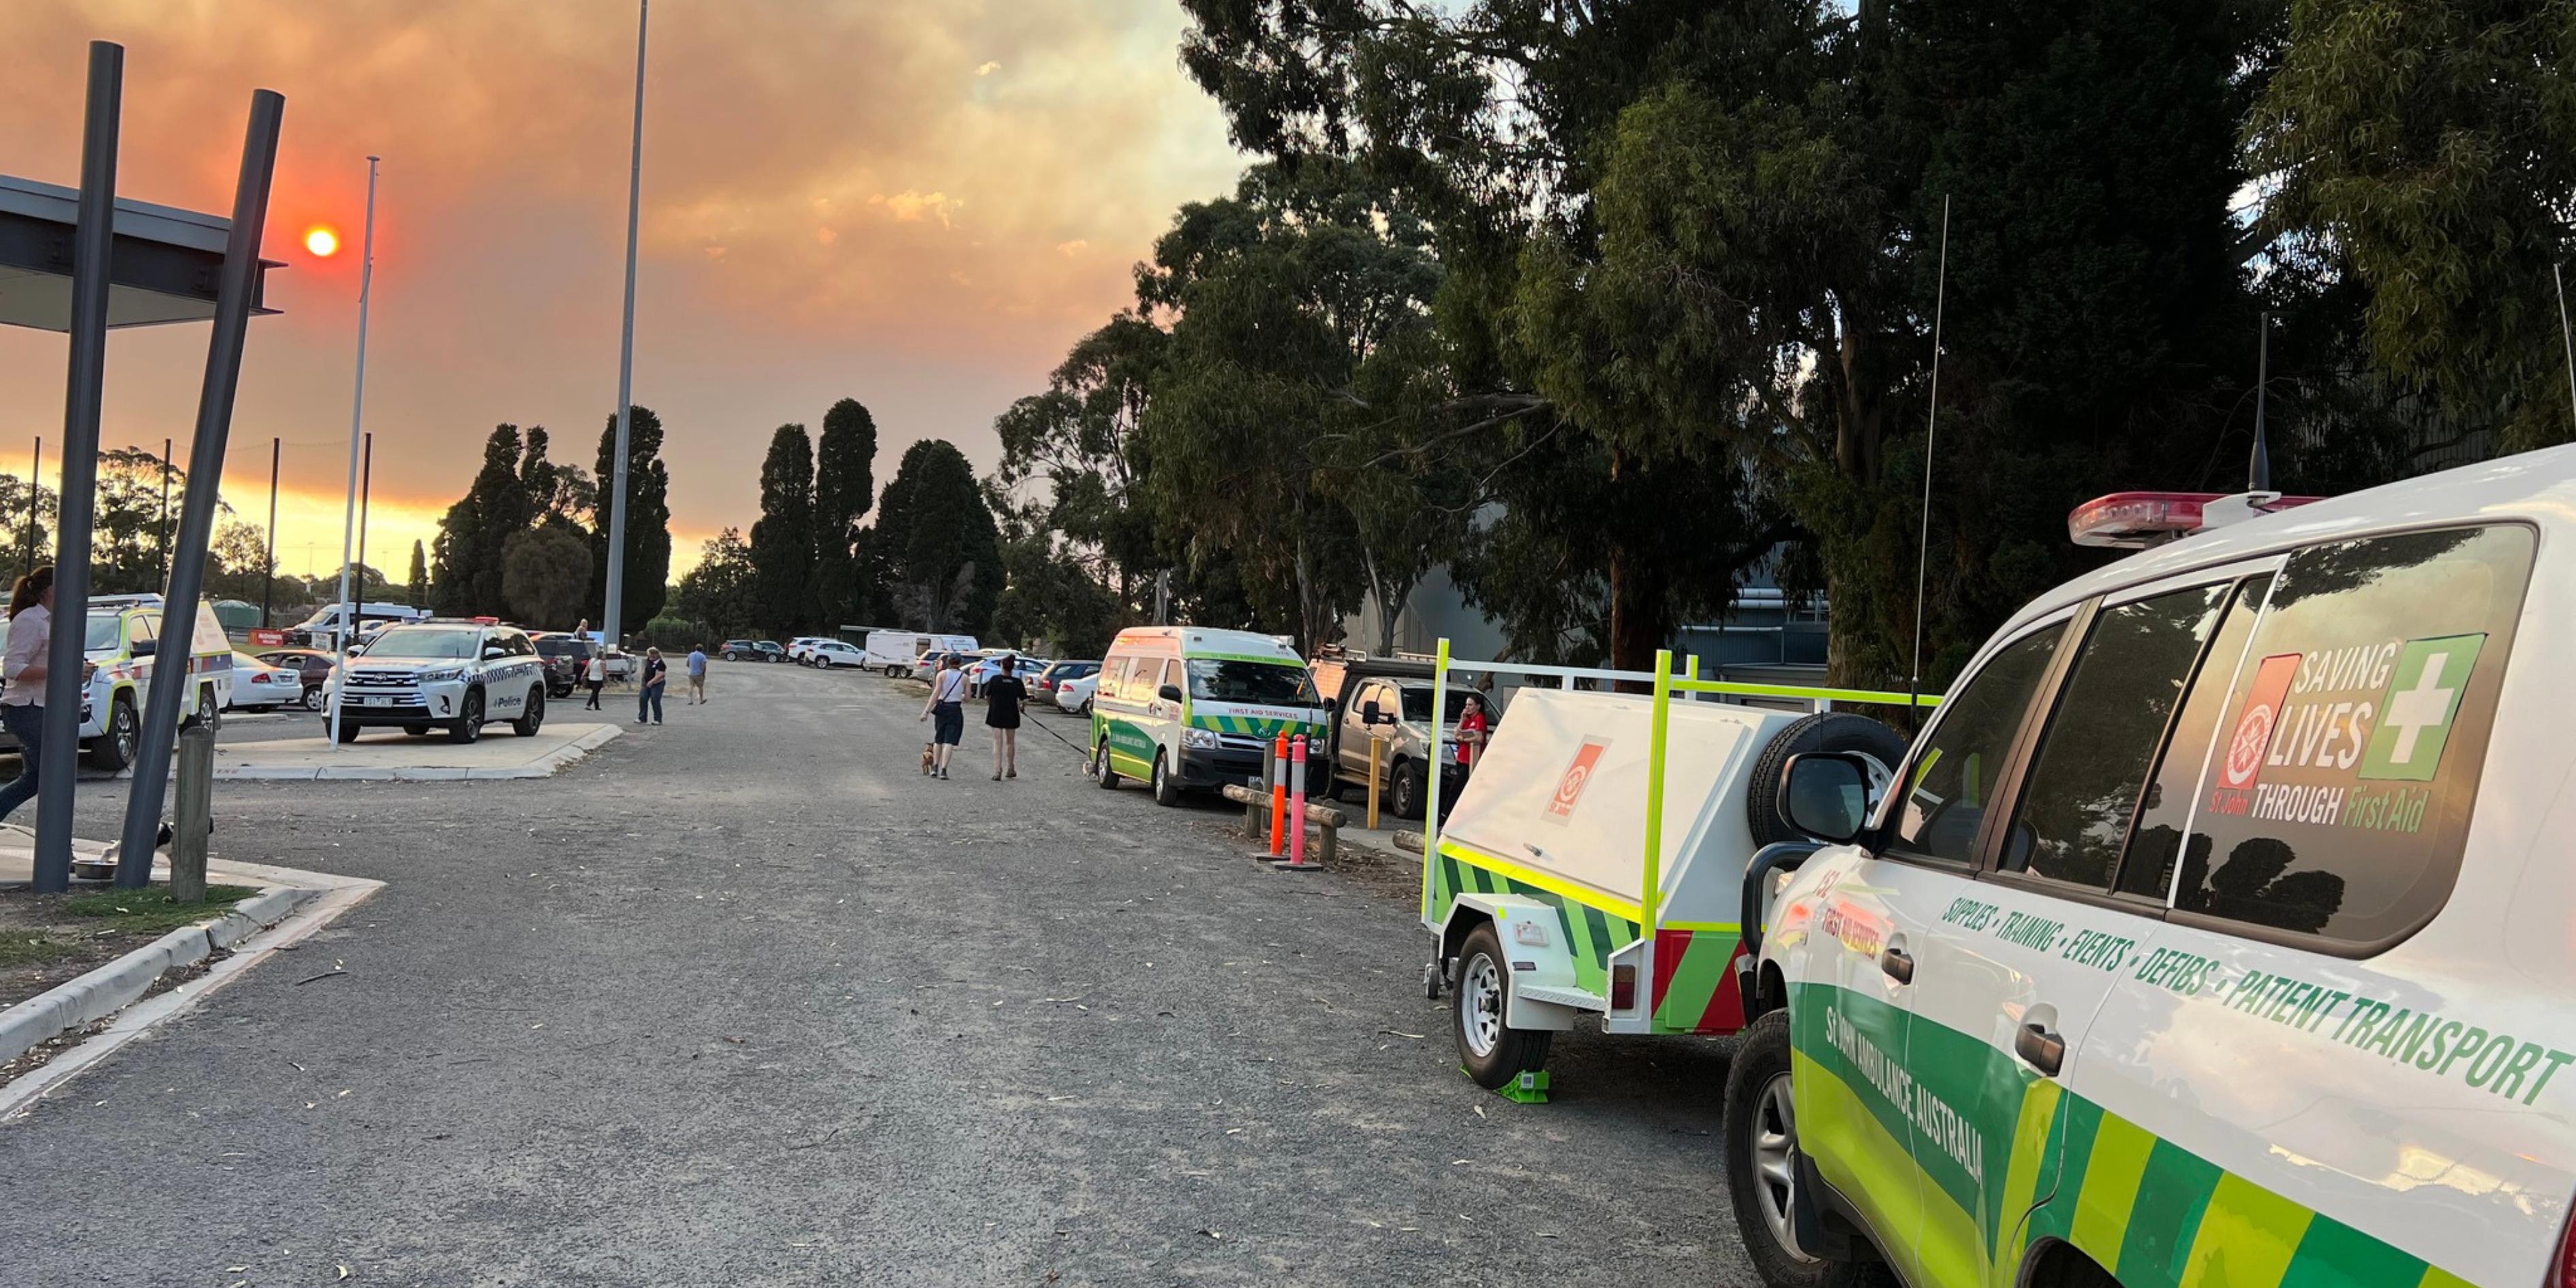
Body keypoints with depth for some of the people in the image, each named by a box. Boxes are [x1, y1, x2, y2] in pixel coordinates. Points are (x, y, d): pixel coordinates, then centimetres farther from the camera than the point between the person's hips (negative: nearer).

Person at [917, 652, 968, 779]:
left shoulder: (942, 675, -1)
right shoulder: (964, 677, 1)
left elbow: (936, 693, -10)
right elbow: (967, 698, 2)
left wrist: (926, 711, -11)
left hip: (942, 707, 1)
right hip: (955, 710, -1)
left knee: (938, 740, 16)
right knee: (949, 741, -2)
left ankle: (935, 768, 14)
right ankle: (943, 770, -11)